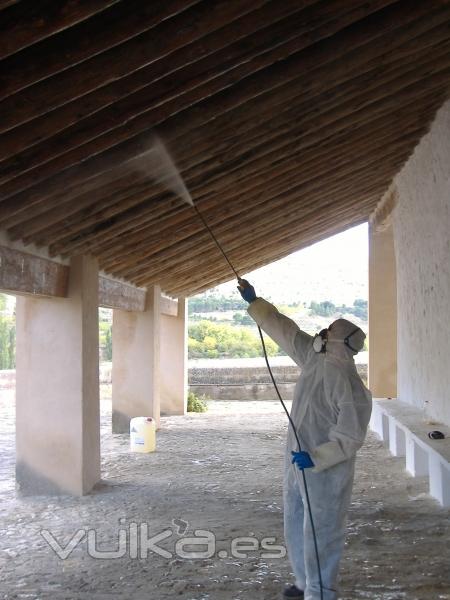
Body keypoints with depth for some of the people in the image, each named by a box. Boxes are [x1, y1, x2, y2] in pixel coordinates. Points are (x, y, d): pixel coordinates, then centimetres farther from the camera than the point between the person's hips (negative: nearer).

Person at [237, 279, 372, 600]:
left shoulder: (350, 385, -23)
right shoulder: (314, 358, 0)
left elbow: (351, 437, -23)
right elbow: (284, 330, 11)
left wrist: (316, 458, -33)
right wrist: (255, 302, 14)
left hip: (326, 471, -9)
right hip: (297, 463, 9)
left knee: (321, 534, 0)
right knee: (295, 527, 20)